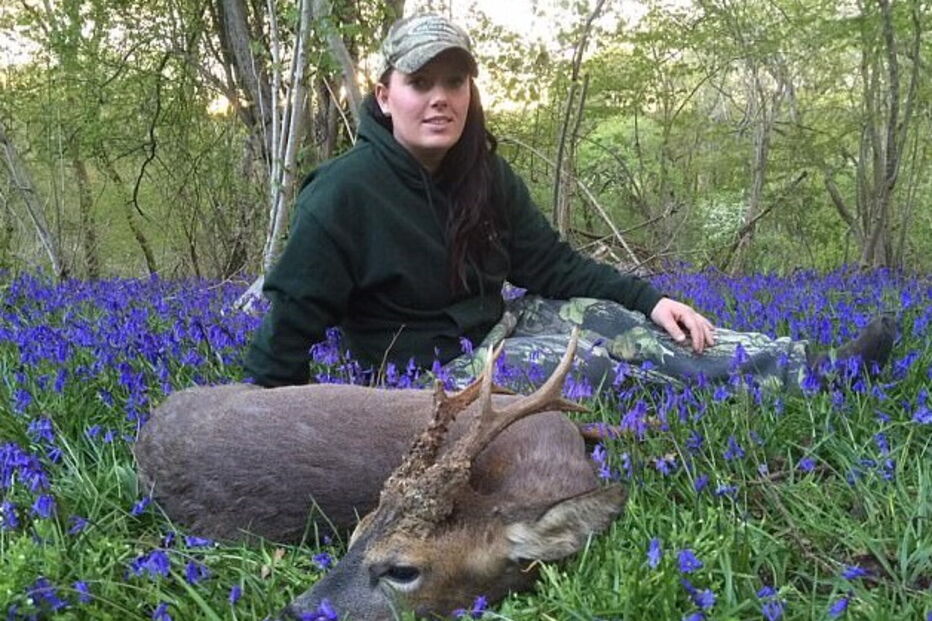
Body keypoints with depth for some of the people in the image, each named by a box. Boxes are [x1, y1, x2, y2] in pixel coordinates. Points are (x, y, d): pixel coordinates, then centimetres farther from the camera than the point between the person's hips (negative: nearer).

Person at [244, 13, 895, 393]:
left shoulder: (485, 174, 0)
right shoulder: (346, 191, -21)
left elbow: (553, 265, 3)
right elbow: (292, 317, -17)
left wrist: (648, 297, -9)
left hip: (495, 328, 7)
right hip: (428, 370, -6)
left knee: (619, 321, -13)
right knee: (610, 355, -22)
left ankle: (811, 371, -15)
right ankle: (774, 383, -19)